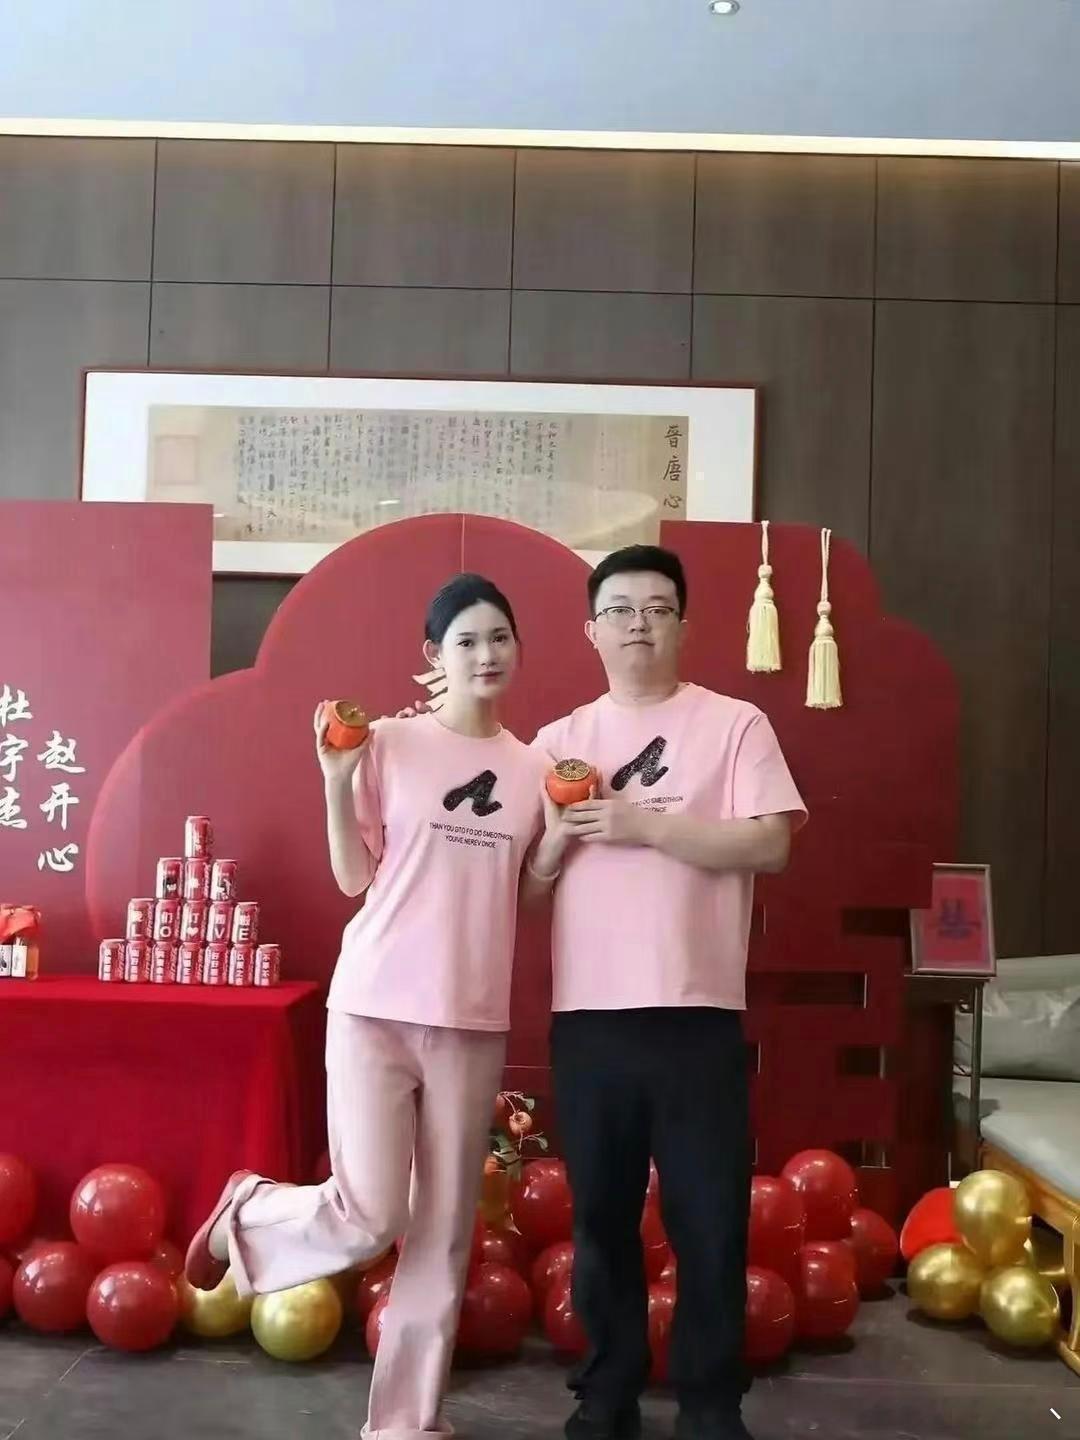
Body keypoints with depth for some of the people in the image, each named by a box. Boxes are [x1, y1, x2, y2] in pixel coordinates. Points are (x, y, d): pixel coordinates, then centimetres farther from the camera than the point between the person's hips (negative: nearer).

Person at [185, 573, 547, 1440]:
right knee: (369, 1217, -6)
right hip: (376, 1007, -4)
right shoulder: (390, 744, -3)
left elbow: (525, 894, 12)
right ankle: (247, 1211, 26)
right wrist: (338, 783, -14)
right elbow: (354, 877, -2)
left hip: (475, 1021, 4)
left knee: (445, 1229, 8)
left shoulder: (533, 767, 8)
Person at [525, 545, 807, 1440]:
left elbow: (769, 845, -9)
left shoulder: (735, 725, 2)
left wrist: (643, 823, -14)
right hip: (586, 1016, 3)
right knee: (601, 1217, 11)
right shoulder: (558, 741, 11)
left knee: (711, 1219, 4)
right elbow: (524, 884, 10)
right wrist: (561, 836, -10)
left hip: (697, 1014, -2)